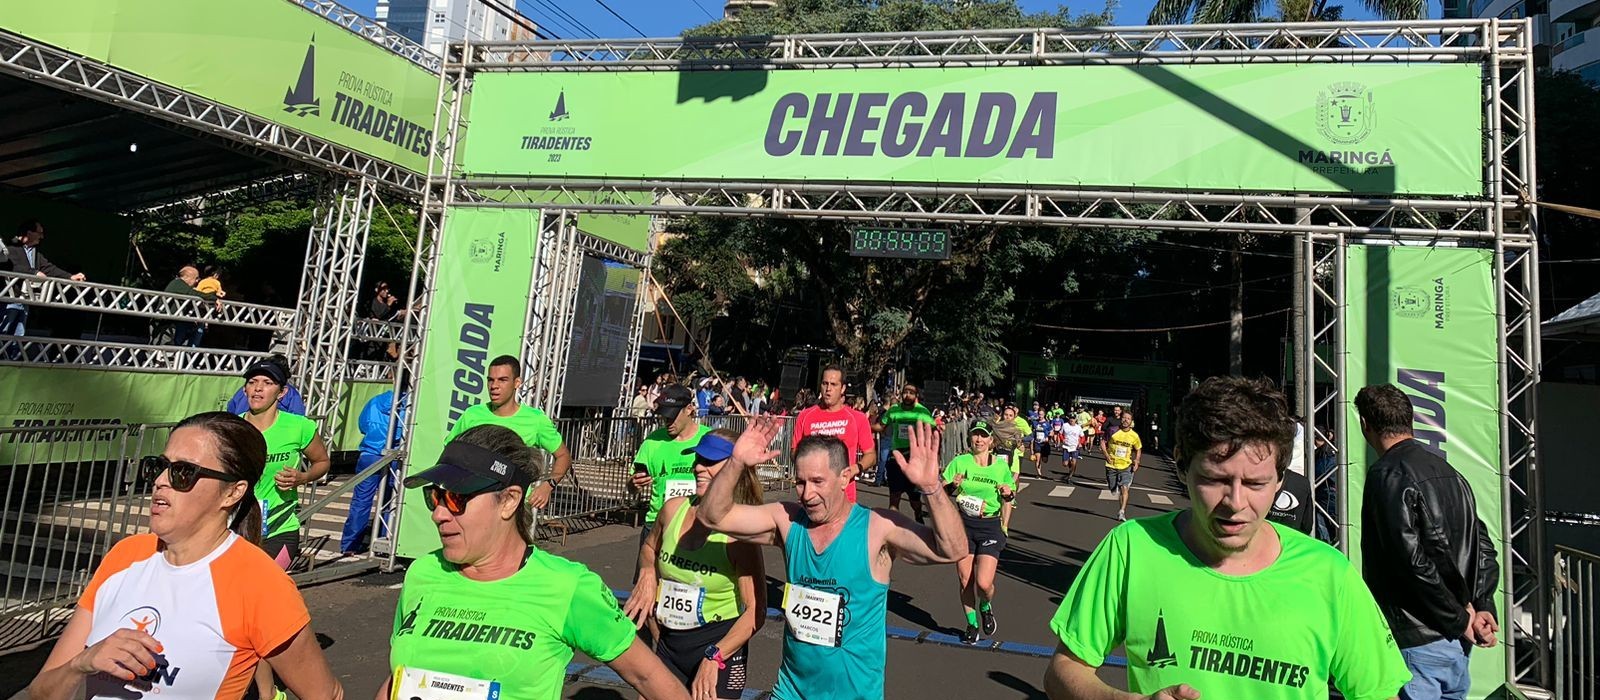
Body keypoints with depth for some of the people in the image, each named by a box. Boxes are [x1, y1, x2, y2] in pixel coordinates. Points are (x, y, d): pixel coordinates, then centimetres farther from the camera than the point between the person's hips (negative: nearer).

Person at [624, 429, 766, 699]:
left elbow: (755, 612, -19)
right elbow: (649, 549, 19)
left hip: (720, 649, -5)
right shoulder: (673, 509, -4)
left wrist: (714, 658, -20)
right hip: (668, 647, 5)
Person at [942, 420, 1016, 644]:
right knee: (965, 580, 7)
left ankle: (986, 607, 25)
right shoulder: (960, 462, -2)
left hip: (990, 527, -1)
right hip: (963, 524, 1)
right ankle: (972, 624, 30)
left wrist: (1009, 494, -9)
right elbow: (942, 491, -1)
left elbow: (1011, 495, 13)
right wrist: (953, 486, -21)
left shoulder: (1001, 465, 1)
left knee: (984, 583, -11)